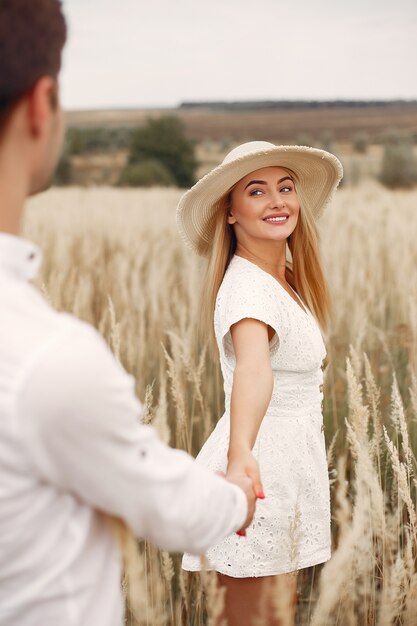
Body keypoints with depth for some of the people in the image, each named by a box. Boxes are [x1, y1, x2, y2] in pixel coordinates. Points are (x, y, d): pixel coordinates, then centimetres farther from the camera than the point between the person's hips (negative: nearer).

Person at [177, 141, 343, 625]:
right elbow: (252, 369, -42)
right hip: (259, 474, -9)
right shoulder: (248, 285, -21)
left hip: (288, 470, 9)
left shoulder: (285, 279, 8)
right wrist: (241, 455, -55)